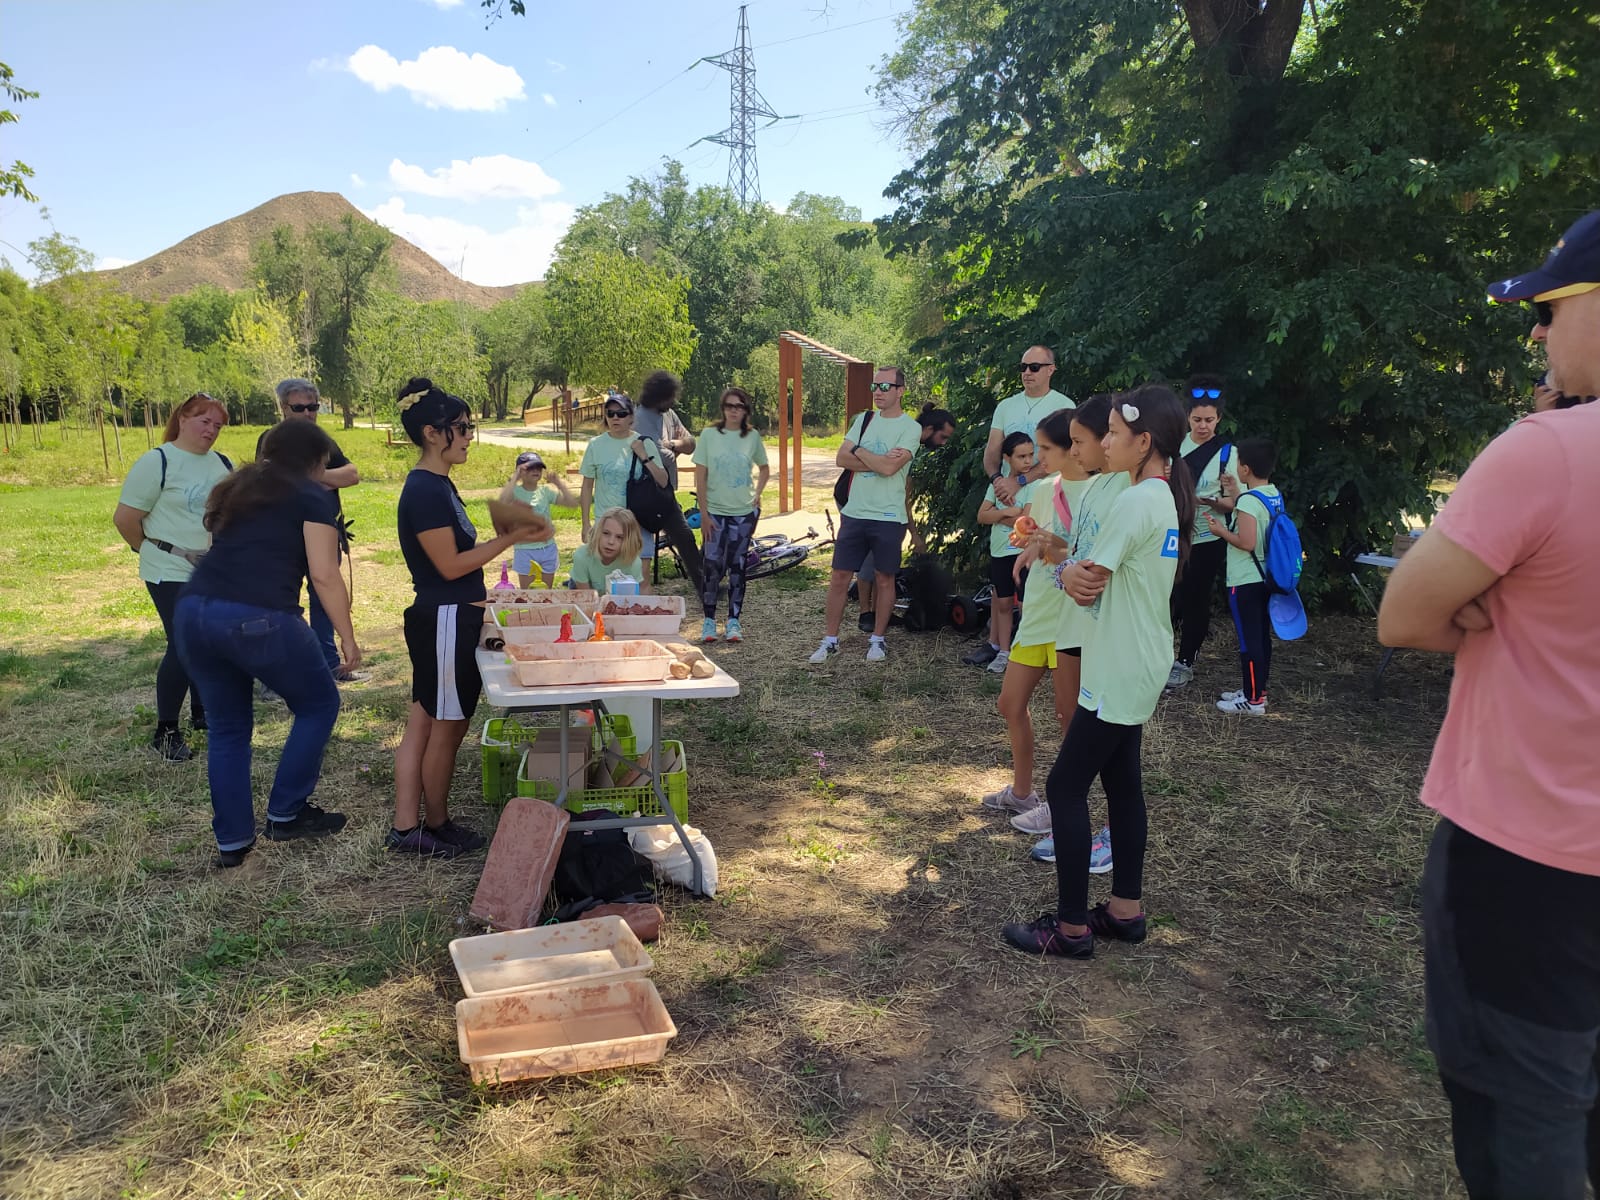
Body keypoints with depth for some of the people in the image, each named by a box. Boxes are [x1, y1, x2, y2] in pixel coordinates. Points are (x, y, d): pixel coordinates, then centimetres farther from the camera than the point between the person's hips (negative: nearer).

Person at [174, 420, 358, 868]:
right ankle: (286, 814, 20)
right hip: (258, 619, -7)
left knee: (228, 727, 19)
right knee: (319, 705, 16)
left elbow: (227, 550, 23)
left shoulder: (236, 489, 25)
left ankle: (232, 841, 23)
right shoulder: (315, 496, 5)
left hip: (193, 610, 7)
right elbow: (324, 574, -3)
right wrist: (348, 639, -1)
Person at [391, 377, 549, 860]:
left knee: (424, 724, 12)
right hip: (445, 620, -10)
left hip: (446, 618, 10)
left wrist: (514, 531, 12)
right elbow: (450, 565, -19)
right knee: (447, 727, 4)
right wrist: (511, 539, -17)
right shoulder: (425, 491, -19)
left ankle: (405, 828, 20)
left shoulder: (436, 485, 12)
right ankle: (436, 828, 20)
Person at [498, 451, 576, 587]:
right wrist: (515, 477, -26)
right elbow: (503, 501, -32)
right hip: (525, 550, -3)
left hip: (548, 549, 3)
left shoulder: (546, 491, 2)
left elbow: (573, 503, -4)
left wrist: (559, 482, -10)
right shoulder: (515, 491, -8)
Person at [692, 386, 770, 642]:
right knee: (712, 566, -5)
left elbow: (764, 469, 18)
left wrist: (757, 494, 3)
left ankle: (734, 621, 14)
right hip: (715, 511, -2)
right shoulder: (709, 434, -4)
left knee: (737, 566, 6)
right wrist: (703, 513, -7)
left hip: (744, 511, 2)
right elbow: (700, 476, -3)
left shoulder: (752, 437, 2)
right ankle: (708, 621, 8)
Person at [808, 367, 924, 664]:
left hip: (888, 517, -4)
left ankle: (878, 639, 22)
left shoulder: (910, 428, -6)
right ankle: (831, 639, 14)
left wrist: (860, 452, -5)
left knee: (885, 579, 8)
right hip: (854, 512, 4)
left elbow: (890, 467, -20)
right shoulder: (865, 419, 10)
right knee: (840, 576, 4)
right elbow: (841, 458, -1)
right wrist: (878, 460, -13)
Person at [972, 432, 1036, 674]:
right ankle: (1003, 652, 19)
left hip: (1024, 552, -5)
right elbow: (982, 516, 0)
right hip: (999, 551, 5)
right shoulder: (998, 483, 7)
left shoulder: (1034, 485, -9)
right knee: (1003, 602, 11)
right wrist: (1007, 512, -17)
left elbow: (1026, 520, -19)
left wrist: (996, 515, -8)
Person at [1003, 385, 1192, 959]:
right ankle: (1125, 909, 26)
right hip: (1139, 666, 10)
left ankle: (1072, 927, 4)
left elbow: (1089, 581, -18)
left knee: (1066, 786, -3)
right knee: (1122, 781, 16)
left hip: (1118, 673, -10)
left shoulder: (1137, 502, -21)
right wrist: (1076, 573, -6)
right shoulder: (1168, 498, 11)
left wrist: (1067, 572, 1)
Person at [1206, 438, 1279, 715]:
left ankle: (1253, 700, 2)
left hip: (1245, 581, -9)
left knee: (1248, 639, -3)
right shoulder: (1273, 495, 7)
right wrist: (1234, 497, 25)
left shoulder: (1248, 500, -20)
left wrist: (1221, 531, -10)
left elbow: (1247, 542, -25)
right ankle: (1256, 690, 25)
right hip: (1265, 578, 9)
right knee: (1262, 636, 15)